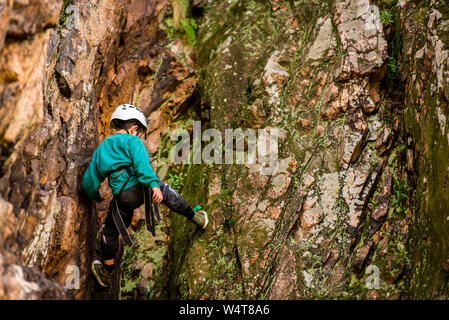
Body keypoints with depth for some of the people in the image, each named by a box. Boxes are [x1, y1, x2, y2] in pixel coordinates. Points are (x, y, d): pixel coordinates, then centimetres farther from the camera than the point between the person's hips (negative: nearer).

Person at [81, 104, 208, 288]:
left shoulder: (101, 150, 20)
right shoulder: (132, 141, 4)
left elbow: (89, 181, 23)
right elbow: (141, 162, -17)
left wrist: (95, 197, 41)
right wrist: (153, 184, -27)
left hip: (124, 198, 3)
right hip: (142, 188, -3)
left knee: (110, 231, 20)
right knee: (166, 192, 27)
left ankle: (107, 272, 29)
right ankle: (195, 217, 42)